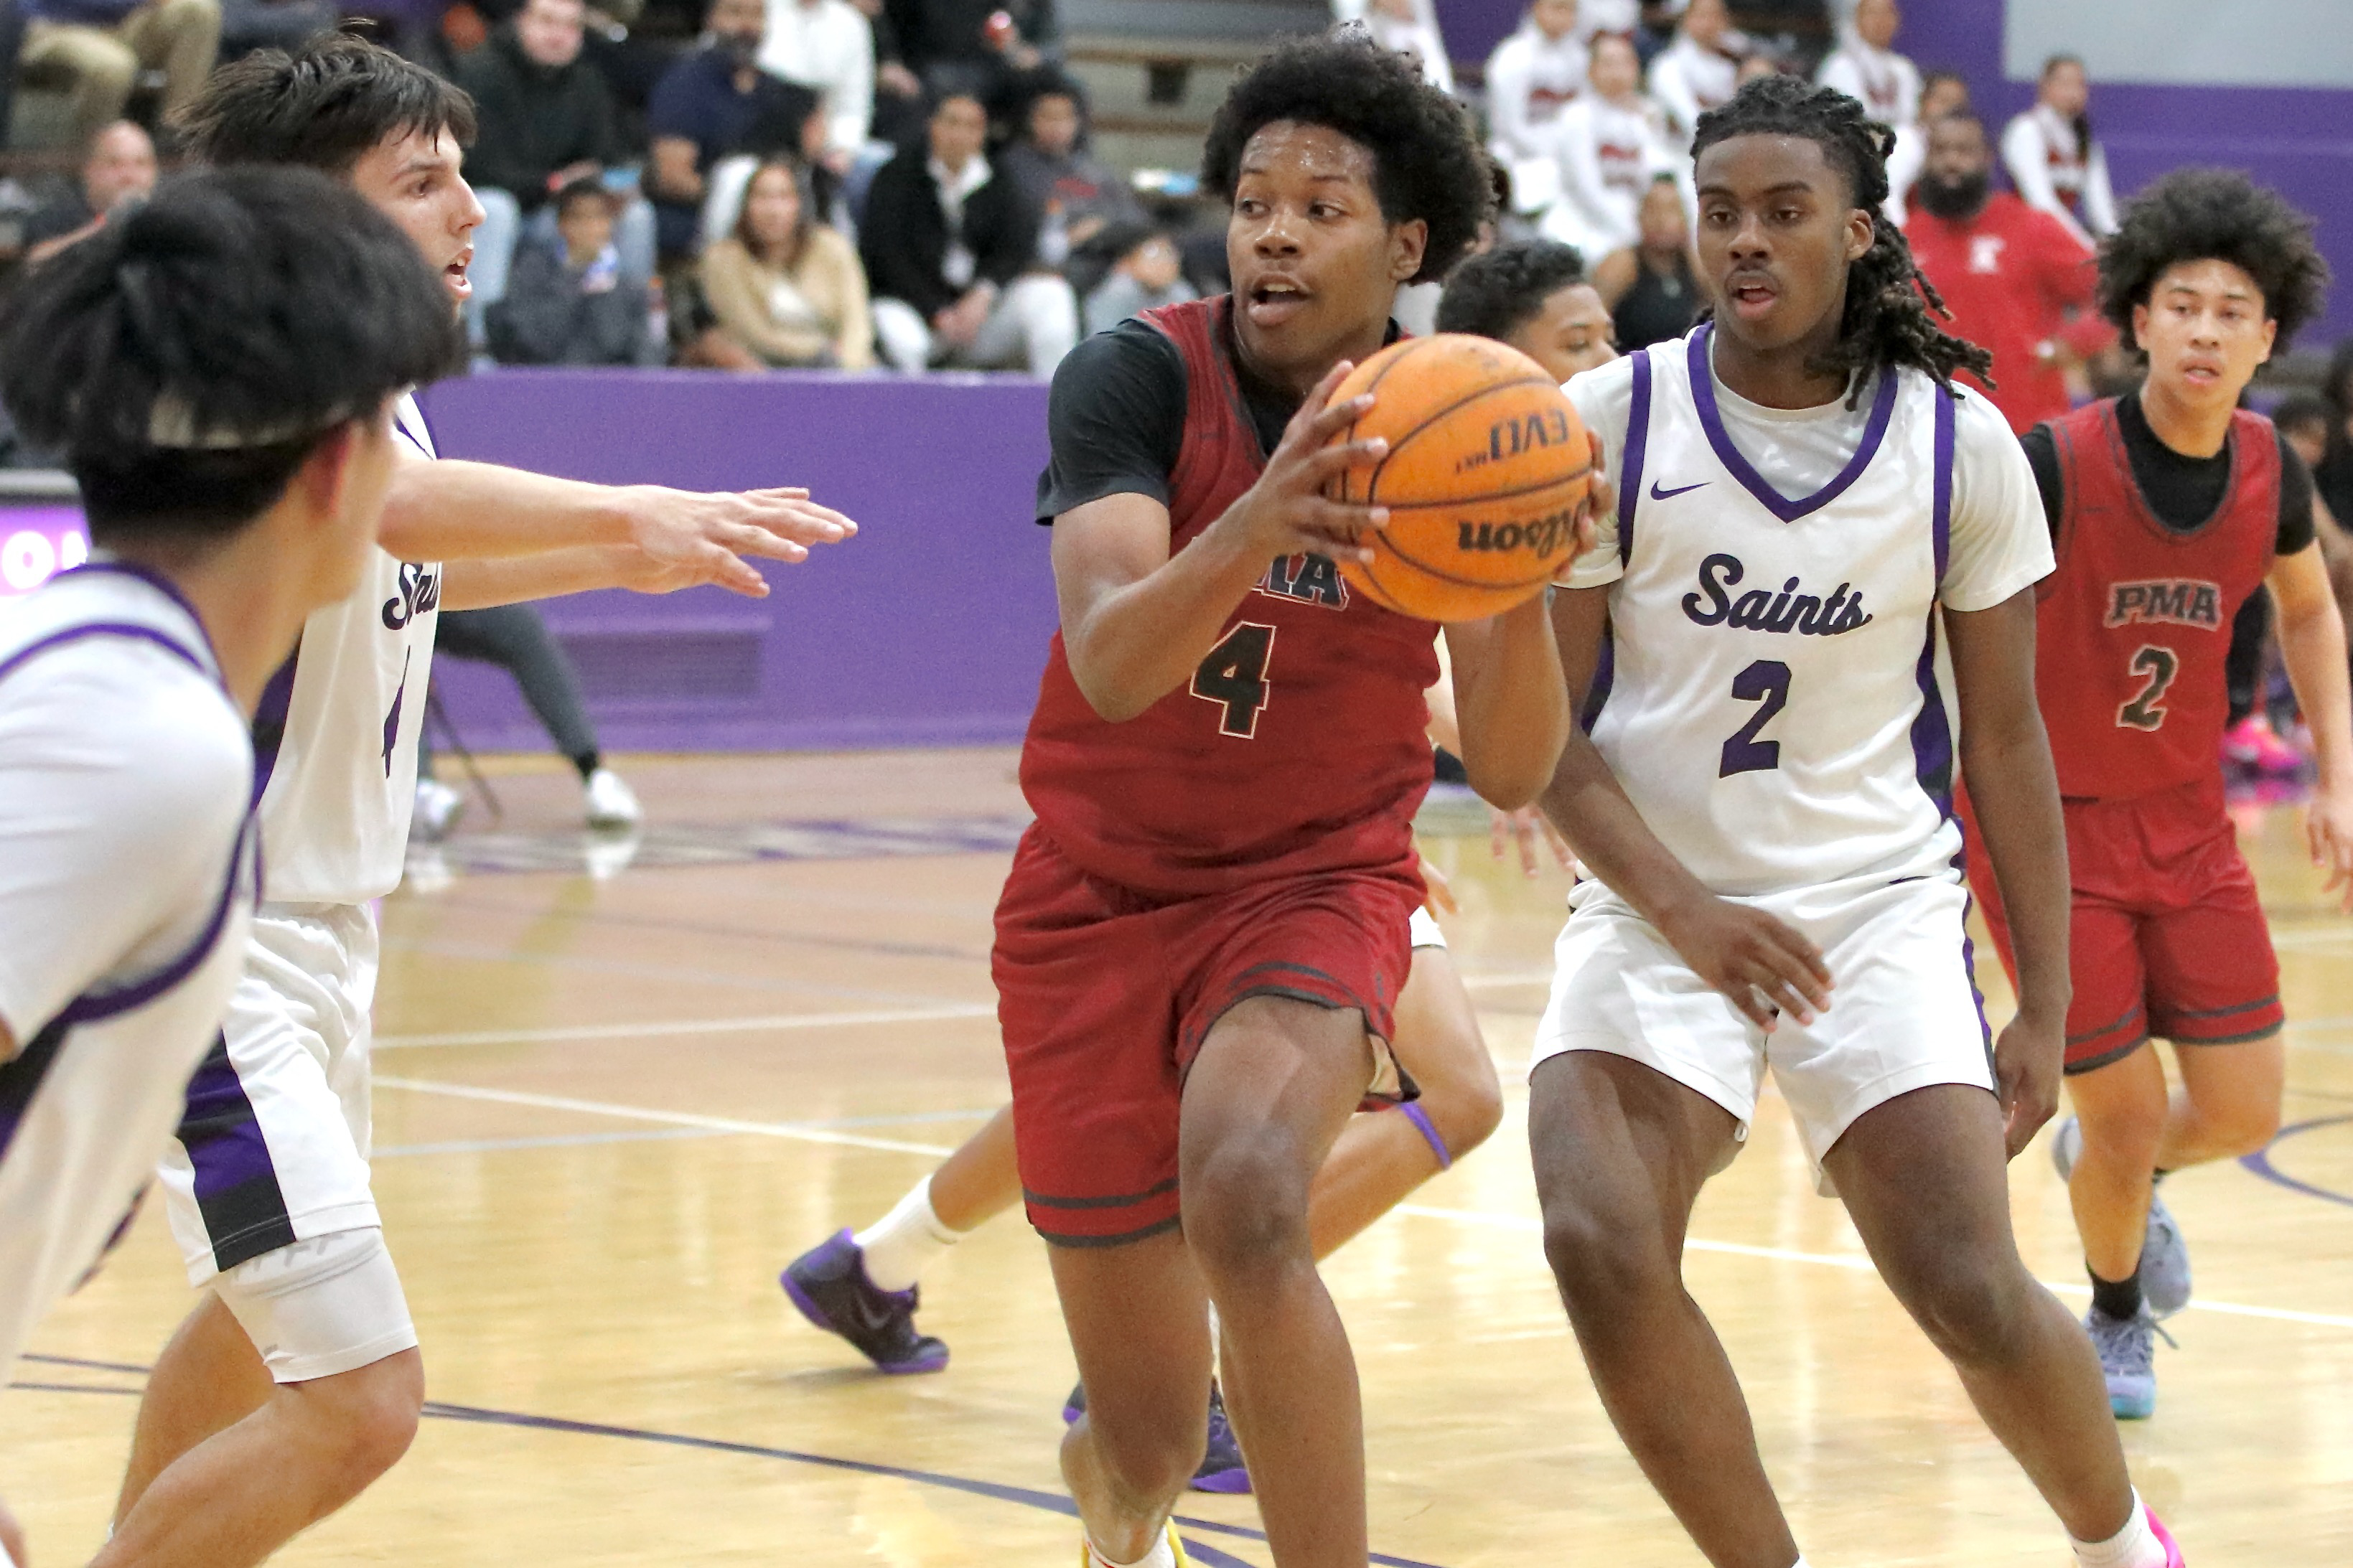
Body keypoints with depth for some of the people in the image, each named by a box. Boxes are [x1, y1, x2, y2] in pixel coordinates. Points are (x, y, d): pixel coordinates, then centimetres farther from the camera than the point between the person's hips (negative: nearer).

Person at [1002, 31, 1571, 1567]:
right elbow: (1110, 665, -30)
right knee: (1149, 1433, 4)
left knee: (1242, 1196, -35)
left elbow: (1511, 771, -13)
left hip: (1318, 885, 0)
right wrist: (1259, 523, -48)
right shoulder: (1143, 376, -15)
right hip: (1103, 901, 0)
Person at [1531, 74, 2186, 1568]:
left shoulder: (1962, 446, -1)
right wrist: (1679, 907, -17)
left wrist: (2046, 1012, 3)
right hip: (1659, 902, 0)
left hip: (1881, 901, 0)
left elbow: (2005, 737, 5)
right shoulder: (1612, 421, -4)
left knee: (1975, 1296, -13)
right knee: (1603, 1246, -24)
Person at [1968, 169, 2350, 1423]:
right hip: (2051, 826, -5)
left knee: (2243, 1113, 2)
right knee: (2124, 1114, -2)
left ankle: (2119, 1172, 39)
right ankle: (2116, 1316, 31)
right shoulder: (2056, 464, -22)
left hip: (2188, 825, 5)